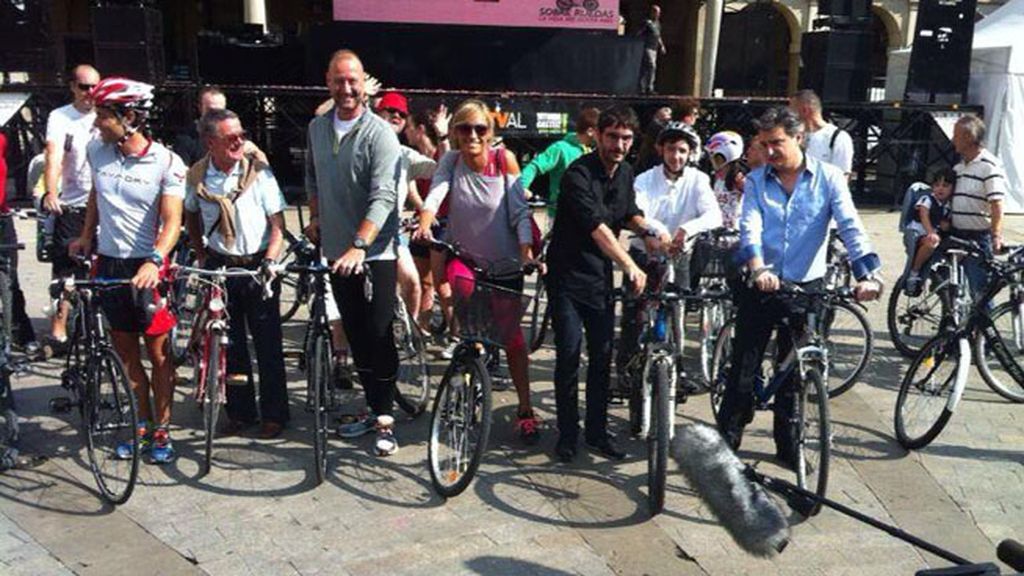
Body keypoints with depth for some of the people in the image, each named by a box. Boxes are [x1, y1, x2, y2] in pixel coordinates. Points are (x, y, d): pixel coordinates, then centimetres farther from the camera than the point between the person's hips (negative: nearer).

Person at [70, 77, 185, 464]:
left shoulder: (166, 163, -14)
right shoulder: (97, 151, 0)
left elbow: (172, 222, -20)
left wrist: (154, 261, -34)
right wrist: (86, 237, 18)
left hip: (148, 266, -4)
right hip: (109, 263, 5)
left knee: (158, 352, 3)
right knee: (125, 350, 12)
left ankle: (161, 429, 17)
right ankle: (142, 423, 26)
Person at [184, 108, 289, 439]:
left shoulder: (259, 171, -10)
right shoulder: (197, 176, -2)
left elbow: (277, 223, -9)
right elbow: (191, 217, 17)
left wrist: (269, 260, -20)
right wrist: (202, 256, 10)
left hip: (257, 266, -3)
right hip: (219, 267, 3)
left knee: (268, 344, 2)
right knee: (229, 345, 9)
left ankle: (274, 415, 15)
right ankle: (241, 412, 23)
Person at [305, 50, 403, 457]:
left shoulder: (379, 133, -12)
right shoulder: (317, 127, 9)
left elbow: (383, 197, -23)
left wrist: (359, 246, -32)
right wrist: (315, 216, 14)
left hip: (375, 252, -6)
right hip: (337, 250, 6)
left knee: (378, 335, -4)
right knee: (356, 336, 13)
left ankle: (385, 419, 7)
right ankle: (374, 408, 25)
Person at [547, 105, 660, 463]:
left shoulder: (625, 173, 6)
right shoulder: (579, 174, -18)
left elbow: (630, 212, 22)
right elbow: (596, 226, -29)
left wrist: (648, 233, 0)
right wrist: (630, 266, -34)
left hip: (601, 276, 6)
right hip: (567, 276, -6)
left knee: (602, 354, 6)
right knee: (569, 353, -8)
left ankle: (597, 432, 17)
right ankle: (567, 434, 7)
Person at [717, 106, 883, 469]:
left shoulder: (828, 177, -2)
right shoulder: (756, 181, 1)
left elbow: (851, 227, -13)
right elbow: (750, 227, -13)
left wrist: (868, 274, -28)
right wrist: (758, 269, -33)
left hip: (805, 288, 0)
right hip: (761, 286, 0)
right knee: (743, 368, 3)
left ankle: (787, 445, 26)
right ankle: (726, 439, 17)